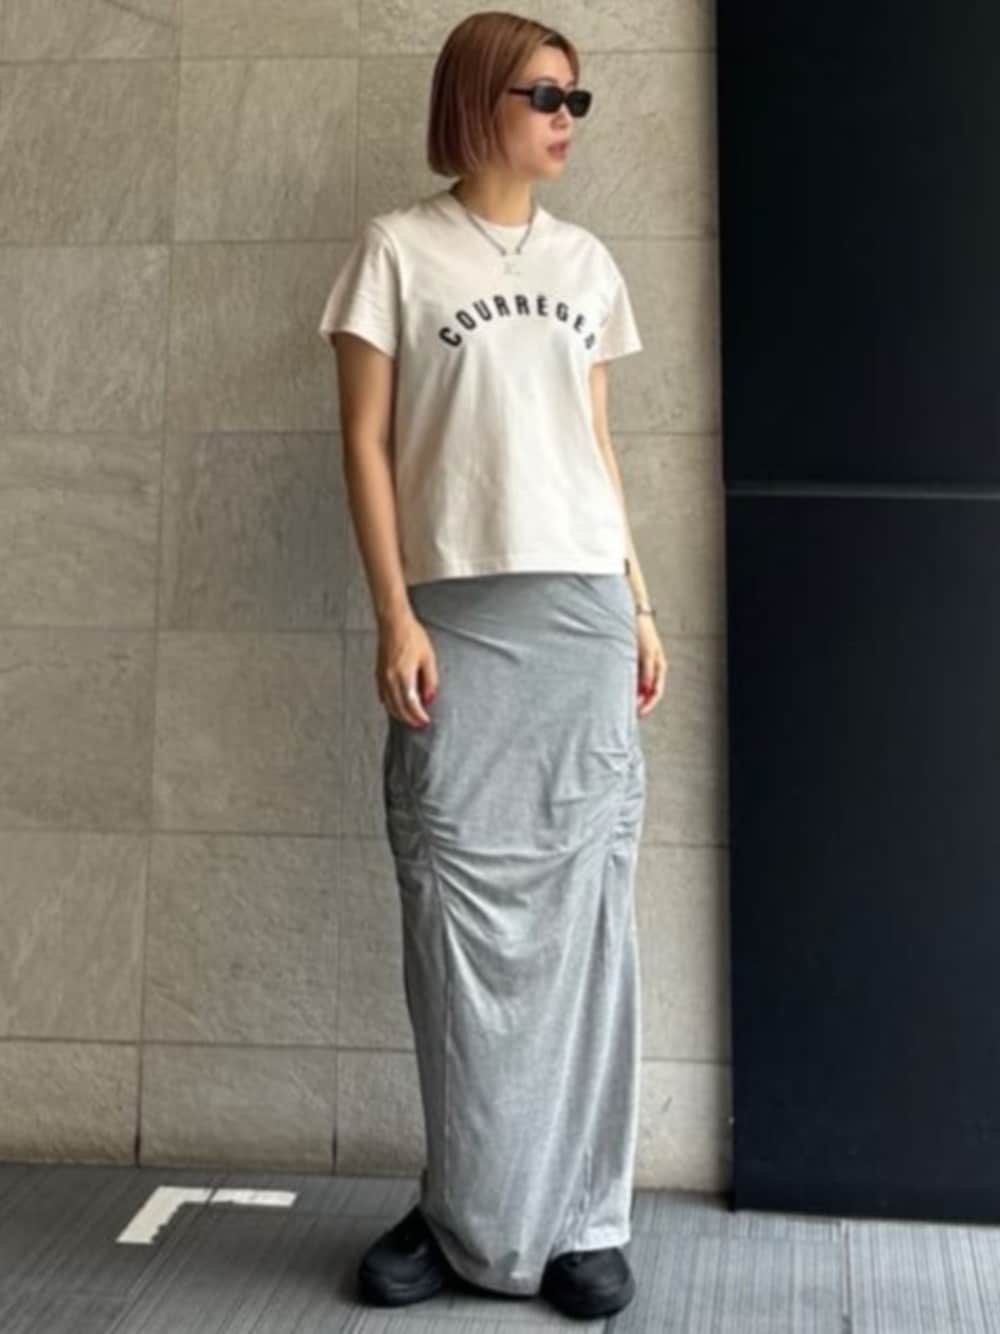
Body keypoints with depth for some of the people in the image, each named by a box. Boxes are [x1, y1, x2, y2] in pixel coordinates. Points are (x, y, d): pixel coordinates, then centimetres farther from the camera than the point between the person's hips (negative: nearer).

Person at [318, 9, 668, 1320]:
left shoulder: (588, 263, 16)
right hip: (461, 616, -3)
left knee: (585, 911, 3)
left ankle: (584, 1216, 13)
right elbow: (365, 441, -1)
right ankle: (475, 1215, 14)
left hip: (584, 610, 3)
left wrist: (640, 607, 11)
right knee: (465, 918, -1)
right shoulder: (398, 249, 4)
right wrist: (395, 616, -9)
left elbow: (599, 445, 16)